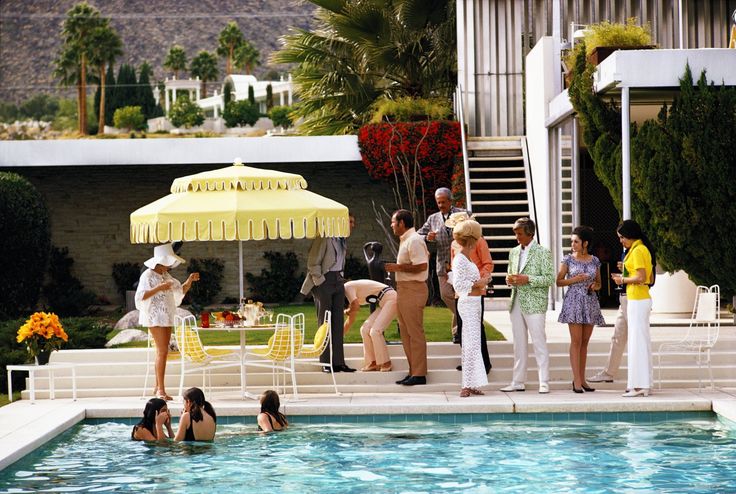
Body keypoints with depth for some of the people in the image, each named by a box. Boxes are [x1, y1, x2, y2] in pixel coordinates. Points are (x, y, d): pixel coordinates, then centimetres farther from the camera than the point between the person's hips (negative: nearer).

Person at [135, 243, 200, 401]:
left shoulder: (166, 276, 16)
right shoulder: (148, 275, -8)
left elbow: (180, 290, 21)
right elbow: (140, 296, -16)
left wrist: (189, 281, 4)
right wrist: (159, 288, -23)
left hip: (166, 317, 8)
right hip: (155, 317, -8)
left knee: (162, 352, 9)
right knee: (162, 351, -15)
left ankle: (158, 388, 14)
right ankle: (161, 389, -16)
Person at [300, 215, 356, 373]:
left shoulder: (342, 240, 12)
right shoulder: (324, 238, -13)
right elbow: (313, 263, -12)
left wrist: (340, 278, 14)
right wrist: (320, 282, -15)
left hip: (338, 281, 8)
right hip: (324, 280, -8)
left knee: (338, 323, 5)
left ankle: (338, 362, 7)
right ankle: (326, 363, 0)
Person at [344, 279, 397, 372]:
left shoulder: (347, 288, -10)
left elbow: (356, 306, -21)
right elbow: (351, 319, 21)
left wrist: (348, 311, 0)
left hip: (391, 299, -10)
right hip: (383, 303, 10)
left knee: (375, 331, -16)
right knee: (365, 329, 5)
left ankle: (386, 365, -9)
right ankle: (373, 363, 8)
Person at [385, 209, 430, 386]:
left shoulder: (414, 240, -15)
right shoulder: (405, 240, 17)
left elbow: (421, 266, -23)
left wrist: (398, 267, -16)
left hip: (413, 290, -11)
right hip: (404, 290, 11)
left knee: (415, 333, -7)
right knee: (406, 333, 13)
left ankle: (419, 374, -5)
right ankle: (413, 372, 19)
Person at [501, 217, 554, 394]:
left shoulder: (543, 253, -4)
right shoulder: (514, 252, 15)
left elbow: (550, 279, -9)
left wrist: (527, 279, -18)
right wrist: (510, 280, 2)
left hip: (534, 304, -6)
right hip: (516, 303, 6)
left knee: (539, 342, -7)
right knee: (519, 343, 9)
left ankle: (544, 383, -5)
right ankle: (518, 382, 13)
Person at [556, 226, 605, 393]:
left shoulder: (594, 261, 8)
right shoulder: (568, 259, 1)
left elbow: (599, 283, 16)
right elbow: (559, 281, 1)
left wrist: (594, 286, -6)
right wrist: (575, 279, -13)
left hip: (590, 302, 3)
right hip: (573, 300, -3)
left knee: (584, 341, 6)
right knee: (576, 341, -7)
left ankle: (581, 378, 11)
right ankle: (577, 381, -8)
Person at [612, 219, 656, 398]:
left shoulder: (637, 251, -14)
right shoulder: (644, 249, 15)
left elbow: (641, 277, -23)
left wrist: (623, 280, -8)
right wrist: (625, 277, 13)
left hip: (637, 301, -10)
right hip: (643, 298, 10)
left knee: (637, 341, -8)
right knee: (642, 341, 11)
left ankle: (639, 385, -7)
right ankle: (644, 384, 14)